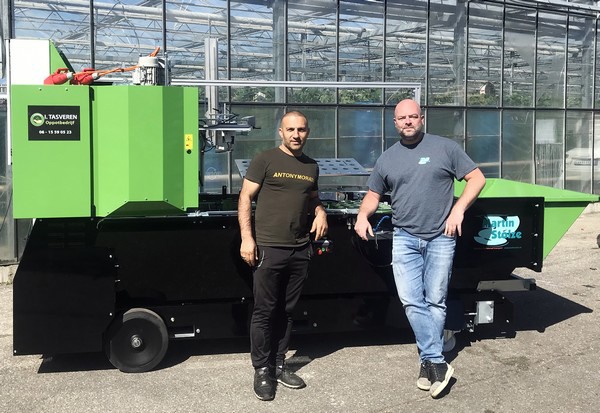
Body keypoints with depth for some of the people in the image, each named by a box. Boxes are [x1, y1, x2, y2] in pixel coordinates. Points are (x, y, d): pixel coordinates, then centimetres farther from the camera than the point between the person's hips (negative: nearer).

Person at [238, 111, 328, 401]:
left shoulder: (311, 166, 15)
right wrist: (246, 237, -13)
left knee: (286, 311, 11)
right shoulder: (265, 160, -2)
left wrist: (320, 212, 6)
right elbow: (245, 198, -4)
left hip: (300, 250, 5)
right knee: (264, 312, 0)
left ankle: (278, 366, 23)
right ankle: (262, 370, 11)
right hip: (268, 248, -5)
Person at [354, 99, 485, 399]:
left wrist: (458, 209, -10)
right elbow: (373, 195, 18)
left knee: (435, 301, 4)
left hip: (441, 237, -2)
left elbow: (477, 178, 2)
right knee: (411, 301, -8)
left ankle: (428, 361, 16)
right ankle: (437, 363, -2)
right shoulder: (386, 159, 11)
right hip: (405, 238, 2)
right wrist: (363, 215, -3)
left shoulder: (445, 147, 1)